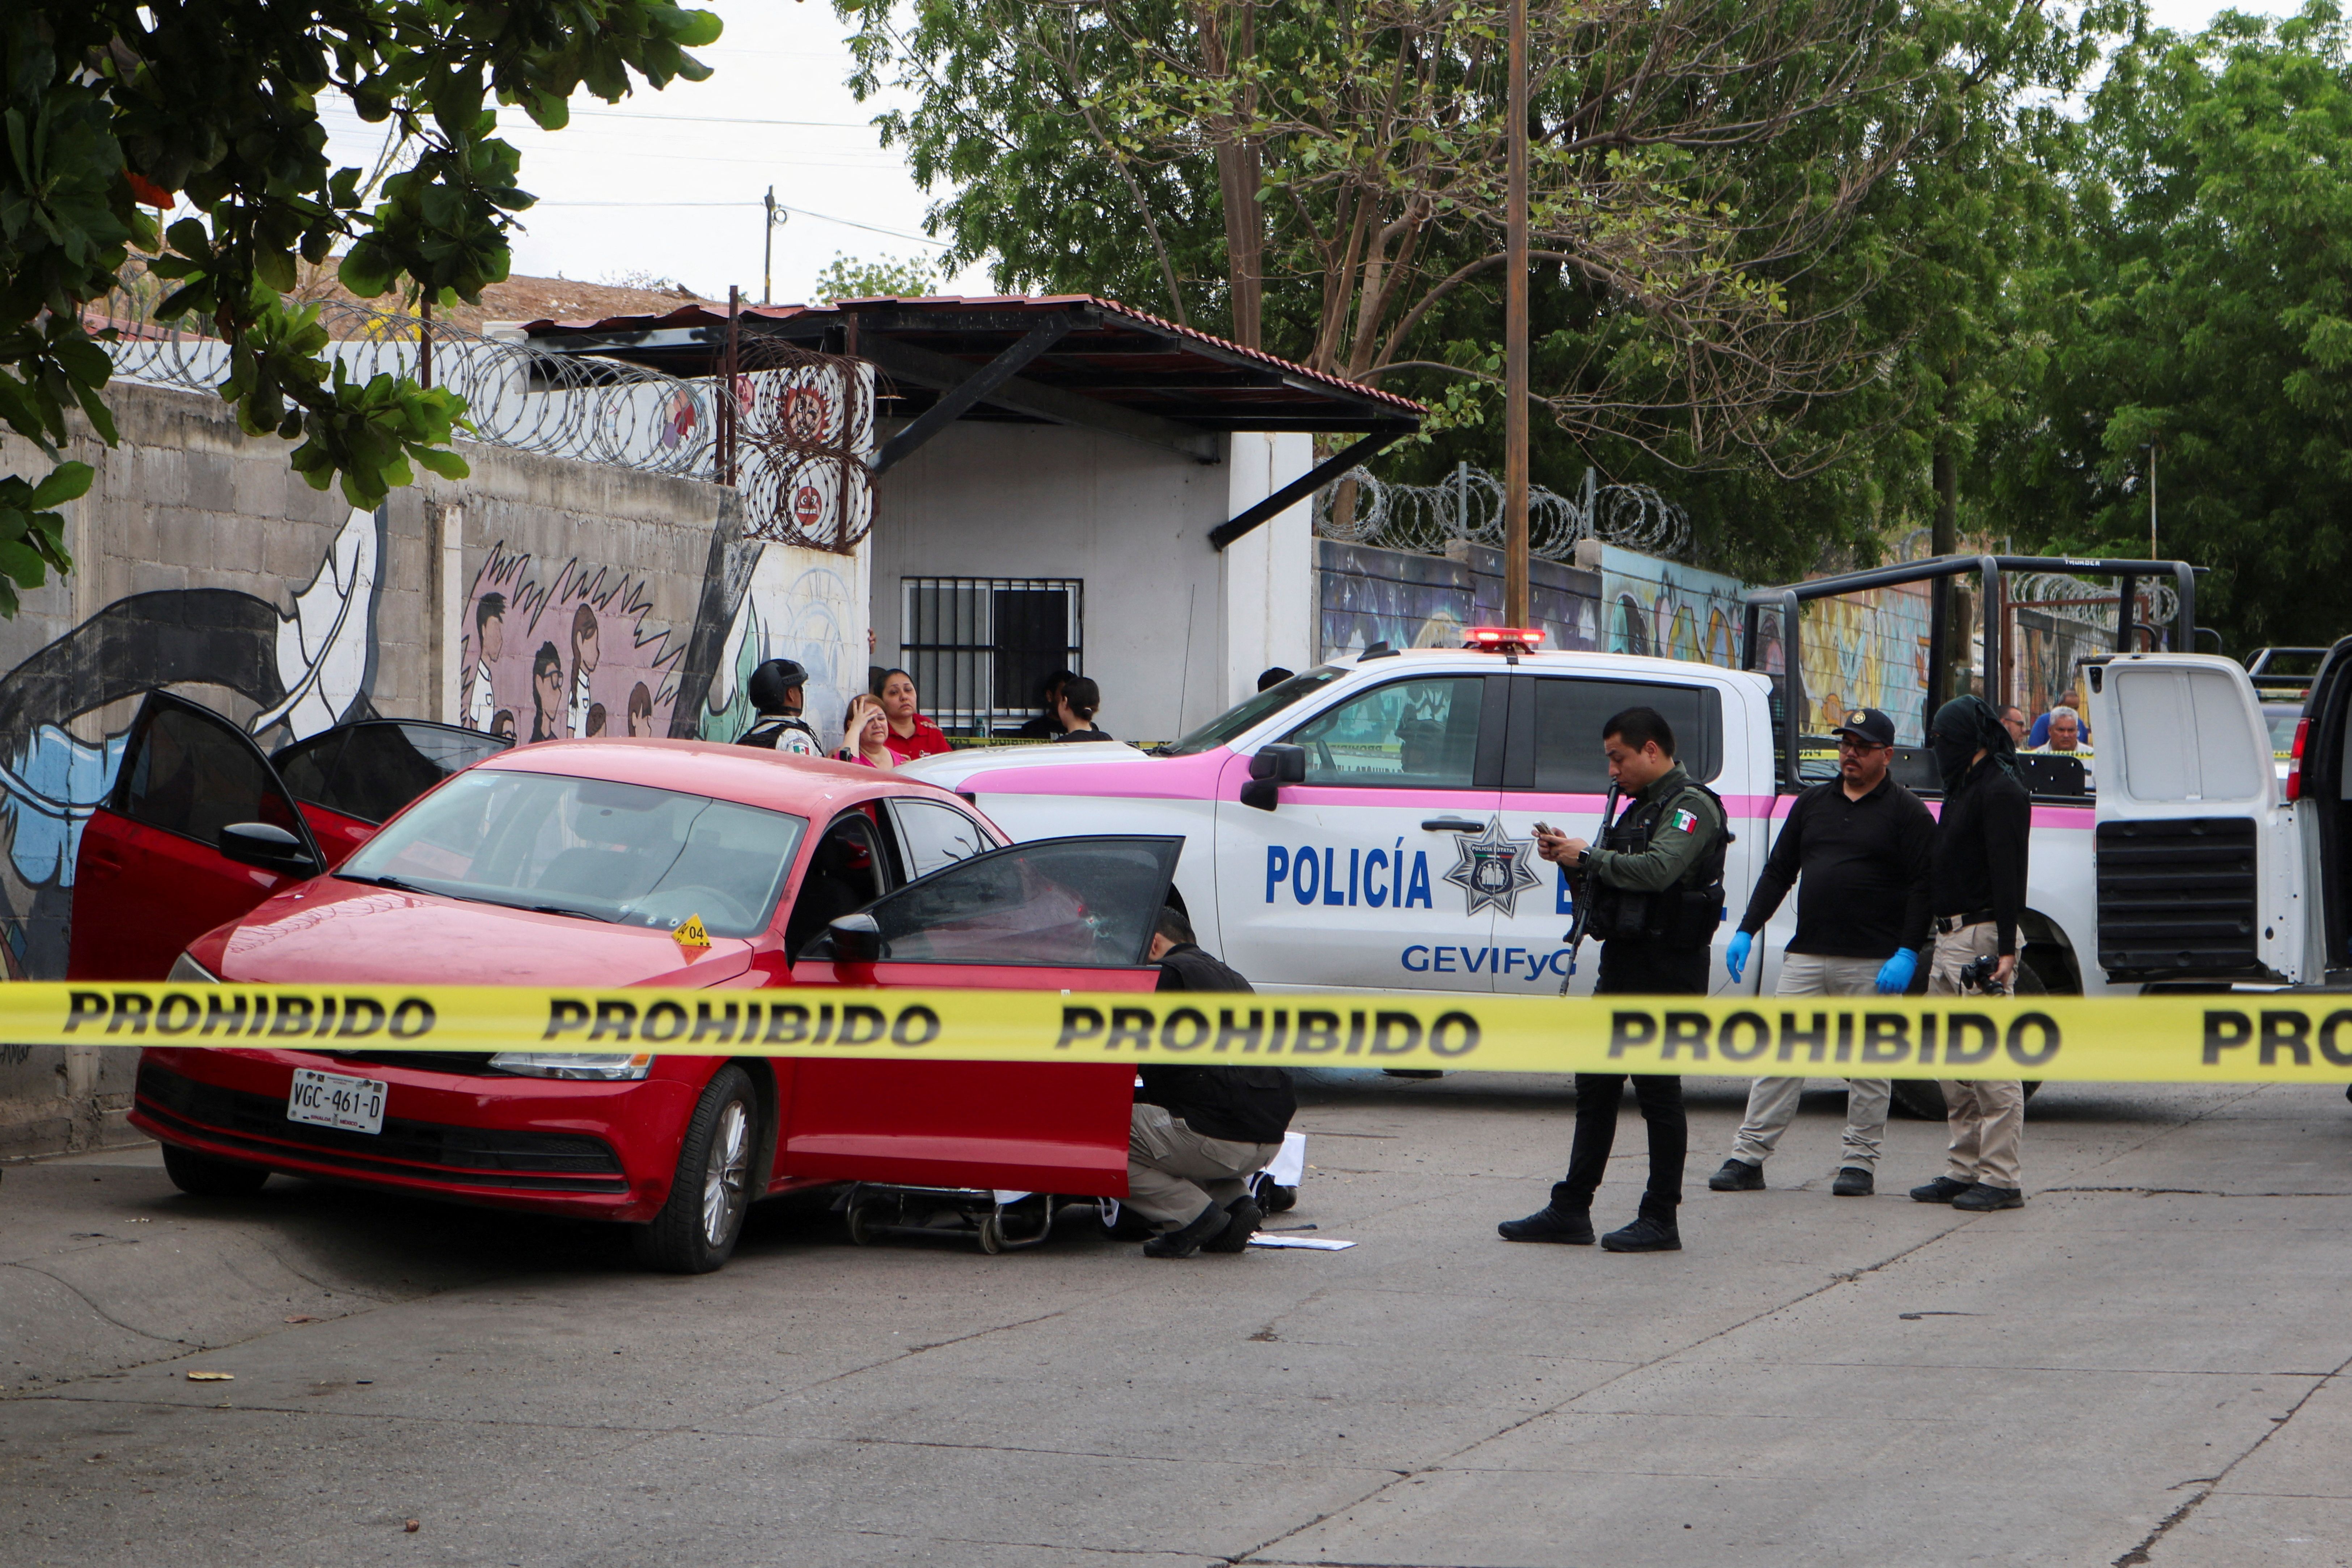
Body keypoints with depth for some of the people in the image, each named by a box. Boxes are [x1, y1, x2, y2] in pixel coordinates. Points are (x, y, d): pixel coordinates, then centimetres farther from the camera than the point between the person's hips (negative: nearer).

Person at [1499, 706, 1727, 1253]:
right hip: (1623, 963, 10)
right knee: (1595, 1086, 10)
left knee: (1658, 1088, -5)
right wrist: (1570, 854, 4)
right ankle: (1570, 1211, 14)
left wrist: (1588, 856, -17)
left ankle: (1661, 1220, 1)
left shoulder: (1691, 806, -12)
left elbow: (1657, 870, -27)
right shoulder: (1643, 806, 20)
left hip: (1665, 971, -10)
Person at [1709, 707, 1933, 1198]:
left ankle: (1860, 1161, 10)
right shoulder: (1812, 803, 15)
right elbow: (1778, 872, 17)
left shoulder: (1907, 812, 0)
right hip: (1806, 956, 4)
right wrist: (1747, 931, 8)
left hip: (1873, 964, -4)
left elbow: (1922, 887, -6)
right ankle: (1748, 1157, 2)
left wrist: (1908, 954, -15)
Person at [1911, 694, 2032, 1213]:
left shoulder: (2000, 791, -11)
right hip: (1950, 940, 10)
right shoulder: (1965, 788, 20)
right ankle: (1965, 1171, 17)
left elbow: (2009, 873, -18)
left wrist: (2006, 949, -24)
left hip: (1982, 938, -10)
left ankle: (2000, 1180, -10)